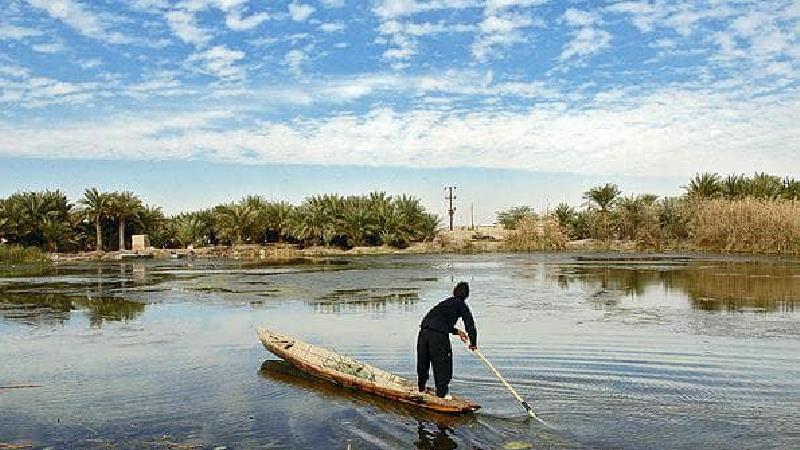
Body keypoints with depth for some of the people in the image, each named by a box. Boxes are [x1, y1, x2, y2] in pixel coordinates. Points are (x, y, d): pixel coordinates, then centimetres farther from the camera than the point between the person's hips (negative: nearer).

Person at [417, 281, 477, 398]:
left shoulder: (446, 302, 27)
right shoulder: (461, 304, 7)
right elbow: (470, 323, 6)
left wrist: (457, 331, 35)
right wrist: (473, 343, 15)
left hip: (423, 331, 7)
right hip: (438, 336, -7)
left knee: (423, 362, 20)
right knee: (442, 363, 6)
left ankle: (421, 388, 37)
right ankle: (441, 392, 9)